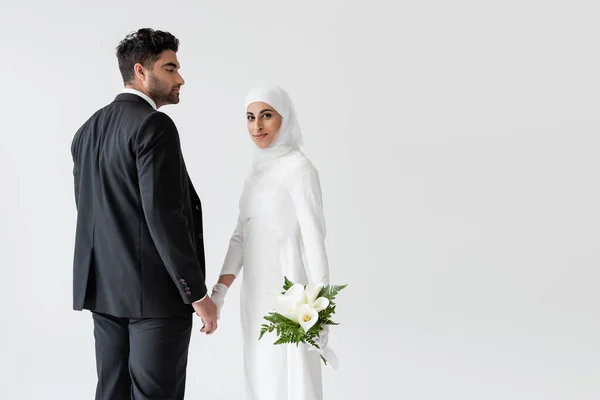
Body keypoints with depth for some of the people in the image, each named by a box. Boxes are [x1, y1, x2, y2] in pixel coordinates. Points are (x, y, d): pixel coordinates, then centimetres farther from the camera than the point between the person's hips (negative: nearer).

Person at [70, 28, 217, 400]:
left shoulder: (89, 129, 13)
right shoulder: (154, 125, -13)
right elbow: (163, 215, -20)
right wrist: (197, 293, -16)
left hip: (105, 287, 9)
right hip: (155, 289, -8)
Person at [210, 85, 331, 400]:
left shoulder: (299, 168, -12)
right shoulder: (257, 169, 12)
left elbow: (314, 240, -16)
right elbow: (241, 236, 12)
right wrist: (220, 289, 2)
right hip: (255, 294, 8)